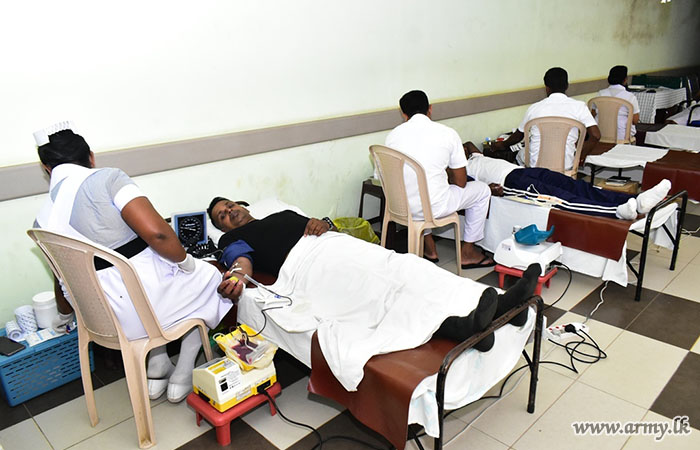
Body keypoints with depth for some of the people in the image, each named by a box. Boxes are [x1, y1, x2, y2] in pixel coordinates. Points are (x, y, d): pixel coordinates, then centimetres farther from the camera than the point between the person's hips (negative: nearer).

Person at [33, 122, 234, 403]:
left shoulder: (43, 221, 6)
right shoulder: (106, 178, -14)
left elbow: (65, 282, 18)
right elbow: (155, 232, -27)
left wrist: (66, 310, 39)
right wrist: (186, 261, -8)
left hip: (105, 318, 7)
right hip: (149, 303, -6)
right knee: (207, 275, 23)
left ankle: (157, 368, 30)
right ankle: (182, 375, 24)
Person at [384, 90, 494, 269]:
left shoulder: (393, 135, 2)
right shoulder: (448, 133, -6)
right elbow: (461, 183, -1)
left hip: (401, 206, 4)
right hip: (434, 208, -4)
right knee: (482, 190, 21)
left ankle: (429, 248, 38)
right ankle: (468, 253, 28)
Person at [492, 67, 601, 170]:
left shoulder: (534, 108, 1)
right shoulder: (578, 106, -4)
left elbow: (519, 135, 15)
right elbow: (595, 135, -11)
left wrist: (503, 145, 35)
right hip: (566, 166, 0)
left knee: (521, 154, 34)